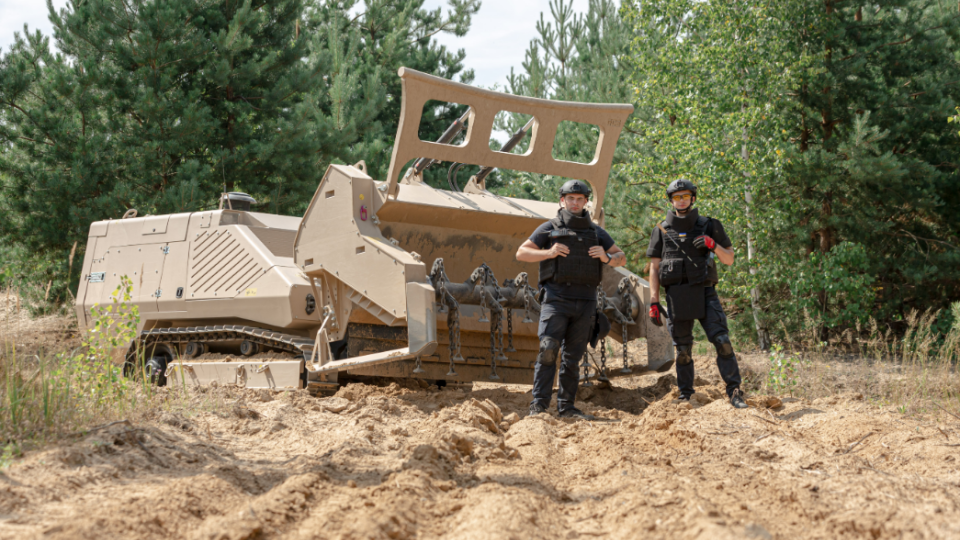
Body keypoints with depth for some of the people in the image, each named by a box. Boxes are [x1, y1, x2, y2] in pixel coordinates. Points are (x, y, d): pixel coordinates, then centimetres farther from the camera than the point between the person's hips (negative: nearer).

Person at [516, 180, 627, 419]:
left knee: (573, 357, 7)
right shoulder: (550, 228, 5)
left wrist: (607, 258, -5)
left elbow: (621, 258, 17)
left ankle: (566, 406, 12)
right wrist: (548, 253, -14)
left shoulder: (596, 231, 15)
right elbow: (521, 253, 2)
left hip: (585, 302, 3)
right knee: (548, 350, -14)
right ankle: (538, 405, -12)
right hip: (557, 298, -3)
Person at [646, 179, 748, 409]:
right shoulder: (662, 231, 9)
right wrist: (654, 302, -1)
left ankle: (734, 392, -9)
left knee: (722, 341, -13)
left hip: (704, 294, -1)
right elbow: (654, 268, 8)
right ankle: (685, 397, 14)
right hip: (676, 297, 1)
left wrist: (713, 245, -12)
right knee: (683, 350, 4)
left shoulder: (709, 226, 8)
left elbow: (729, 259, 8)